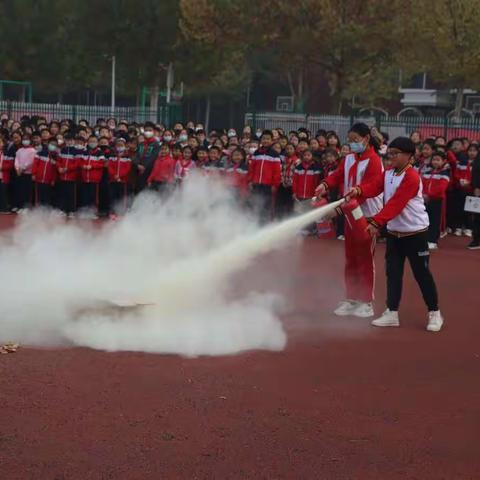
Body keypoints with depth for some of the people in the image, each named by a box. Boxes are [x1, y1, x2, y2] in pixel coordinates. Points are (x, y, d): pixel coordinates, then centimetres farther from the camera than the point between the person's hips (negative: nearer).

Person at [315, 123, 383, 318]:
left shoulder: (374, 161, -15)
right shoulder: (348, 159, 10)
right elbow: (338, 175, 0)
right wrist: (325, 184, -23)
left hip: (367, 215, -8)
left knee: (365, 259, -2)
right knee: (350, 258, 12)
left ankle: (366, 302, 5)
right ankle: (351, 299, 20)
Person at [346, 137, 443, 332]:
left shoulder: (412, 177, -20)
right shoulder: (388, 174, 7)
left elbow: (395, 204, -26)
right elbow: (373, 186, -8)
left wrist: (376, 222, -31)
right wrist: (359, 190, -30)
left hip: (415, 233, -7)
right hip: (393, 233, 7)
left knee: (421, 273, 0)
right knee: (393, 272, 9)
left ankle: (434, 313, 13)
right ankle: (391, 313, 15)